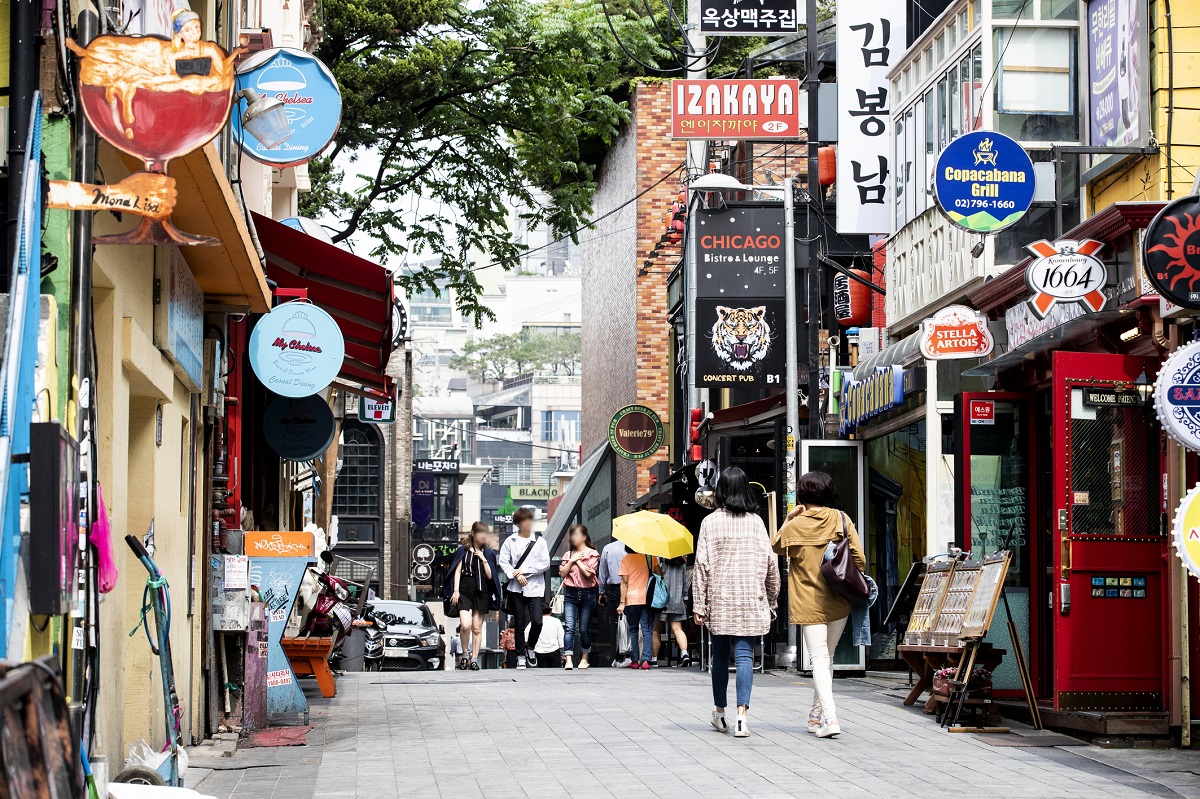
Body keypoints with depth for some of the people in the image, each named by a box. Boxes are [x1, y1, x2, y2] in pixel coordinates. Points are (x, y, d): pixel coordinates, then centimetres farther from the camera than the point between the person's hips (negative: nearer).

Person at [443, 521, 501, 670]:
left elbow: (490, 576, 6)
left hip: (482, 592, 3)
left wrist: (484, 560, -6)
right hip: (465, 591, -3)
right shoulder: (463, 550, 5)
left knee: (477, 628, 3)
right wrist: (456, 590, -5)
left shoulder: (488, 553, 11)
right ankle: (464, 653, 2)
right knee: (465, 625, -18)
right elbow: (457, 571, 3)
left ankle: (474, 659, 10)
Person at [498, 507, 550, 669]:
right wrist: (516, 576, -13)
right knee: (519, 624, 3)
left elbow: (545, 564, -1)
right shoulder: (511, 541, 5)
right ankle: (520, 656, 14)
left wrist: (524, 571, -8)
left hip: (535, 587, 0)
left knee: (537, 621, -11)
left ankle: (530, 647, 17)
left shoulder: (539, 542, 5)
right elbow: (503, 561, 0)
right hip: (517, 588, 0)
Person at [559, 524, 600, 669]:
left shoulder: (592, 554, 2)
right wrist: (572, 560, -4)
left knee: (584, 628, 5)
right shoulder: (568, 555, 14)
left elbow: (588, 572, -12)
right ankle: (568, 660, -21)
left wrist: (578, 560, -3)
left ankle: (584, 658, 22)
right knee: (570, 627, -12)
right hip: (570, 593, 2)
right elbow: (562, 573, 4)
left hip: (587, 593, -2)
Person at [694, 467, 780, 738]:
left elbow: (702, 565, -3)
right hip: (750, 599, 0)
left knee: (720, 656, 13)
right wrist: (770, 601, 11)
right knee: (744, 655, -4)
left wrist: (699, 605, 1)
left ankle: (719, 712, 25)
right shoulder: (755, 521, 1)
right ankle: (741, 714, -16)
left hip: (719, 600, 0)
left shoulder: (710, 522, -2)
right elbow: (770, 561, 1)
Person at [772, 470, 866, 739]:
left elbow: (775, 546, 15)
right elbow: (860, 560, -3)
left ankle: (830, 717, -19)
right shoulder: (841, 520, -2)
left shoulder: (794, 527, -6)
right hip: (838, 604, 3)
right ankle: (818, 712, 27)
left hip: (808, 604, -3)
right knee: (827, 657, 17)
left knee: (819, 659, -5)